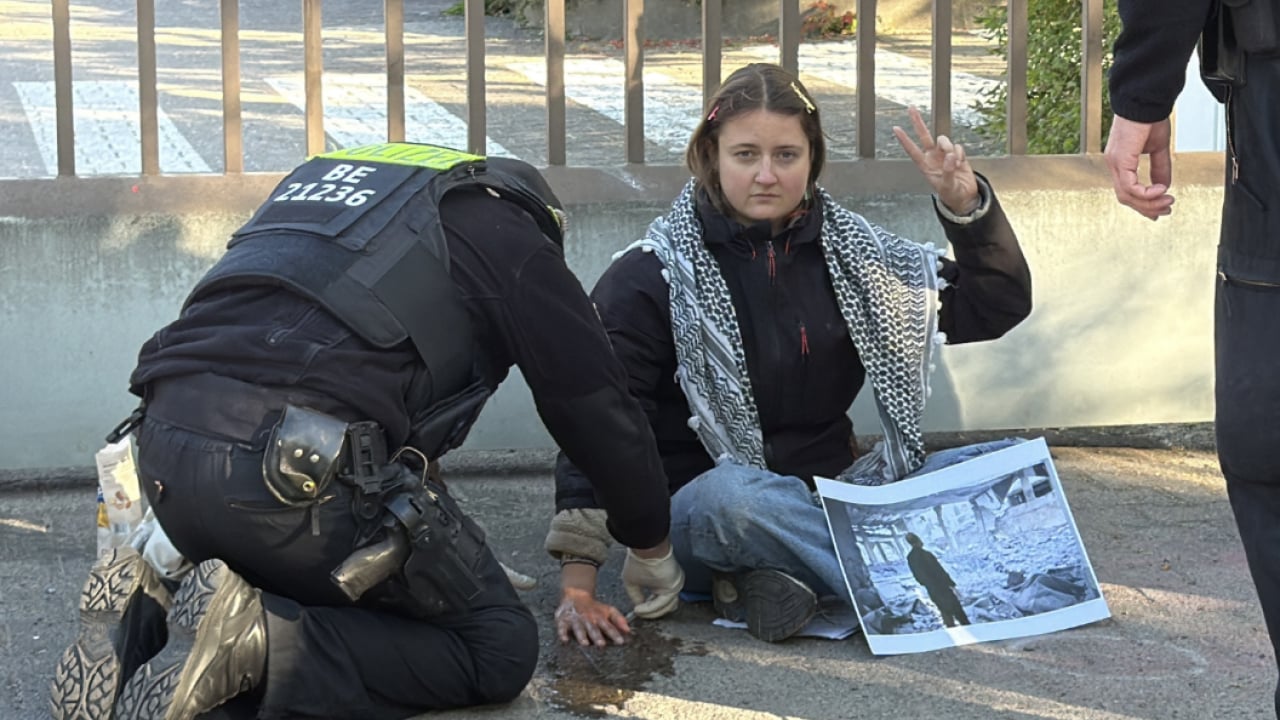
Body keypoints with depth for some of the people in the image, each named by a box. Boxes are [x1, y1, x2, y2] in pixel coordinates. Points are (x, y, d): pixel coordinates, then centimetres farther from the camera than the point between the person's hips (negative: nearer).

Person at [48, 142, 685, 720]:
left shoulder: (325, 175, 33)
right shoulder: (514, 237, 14)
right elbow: (599, 413, 17)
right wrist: (652, 552, 33)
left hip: (165, 449, 7)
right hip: (303, 475, -7)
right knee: (499, 647, 5)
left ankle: (148, 612, 2)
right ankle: (255, 644, -14)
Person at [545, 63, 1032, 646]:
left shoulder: (849, 253, 7)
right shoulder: (651, 278, -7)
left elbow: (999, 304, 11)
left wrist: (965, 203, -8)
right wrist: (577, 584, -25)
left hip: (827, 505, 5)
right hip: (700, 517, -4)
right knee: (730, 492, -39)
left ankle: (776, 579, -25)